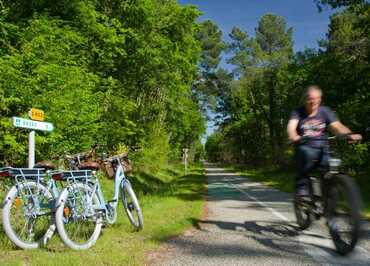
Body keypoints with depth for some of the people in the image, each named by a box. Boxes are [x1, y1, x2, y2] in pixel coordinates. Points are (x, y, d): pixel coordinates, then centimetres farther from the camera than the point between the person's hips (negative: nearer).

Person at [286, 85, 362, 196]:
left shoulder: (325, 111, 4)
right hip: (304, 147, -2)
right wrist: (293, 136, -44)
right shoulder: (298, 112, -2)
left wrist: (350, 134, -30)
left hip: (322, 148, 2)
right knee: (308, 154, -35)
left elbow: (336, 126, -9)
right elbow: (291, 126, -20)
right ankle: (302, 187, -21)